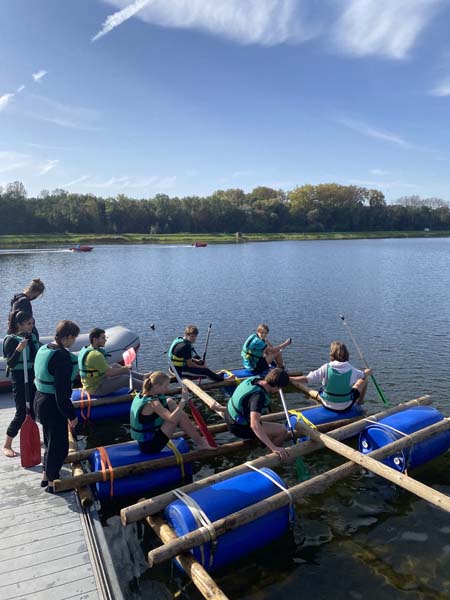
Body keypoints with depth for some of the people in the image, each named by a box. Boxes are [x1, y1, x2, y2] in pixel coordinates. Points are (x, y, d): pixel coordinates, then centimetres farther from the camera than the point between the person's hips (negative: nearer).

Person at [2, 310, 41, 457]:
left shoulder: (33, 337, 5)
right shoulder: (11, 340, -14)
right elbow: (10, 364, -18)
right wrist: (18, 350, -31)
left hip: (34, 377, 6)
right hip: (20, 379, -6)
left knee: (32, 411, 14)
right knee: (21, 413, -4)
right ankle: (7, 445, 11)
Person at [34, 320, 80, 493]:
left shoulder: (44, 349, 4)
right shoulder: (62, 356, -25)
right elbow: (62, 391, -25)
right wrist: (71, 415, -16)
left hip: (40, 399, 10)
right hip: (53, 405, -9)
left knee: (51, 441, 25)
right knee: (59, 445, 8)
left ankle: (46, 476, 40)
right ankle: (52, 482, 23)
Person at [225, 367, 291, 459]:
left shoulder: (253, 379, -8)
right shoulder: (259, 396, -32)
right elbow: (254, 425, -42)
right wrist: (273, 448, -44)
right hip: (240, 428, -9)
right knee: (283, 431, -11)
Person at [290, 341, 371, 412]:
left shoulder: (326, 368, -19)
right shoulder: (351, 369, -14)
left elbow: (307, 379, -24)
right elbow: (362, 375, 7)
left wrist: (290, 379, -15)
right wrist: (367, 372, 30)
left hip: (327, 405, 1)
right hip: (345, 407, -1)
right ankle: (360, 401, 39)